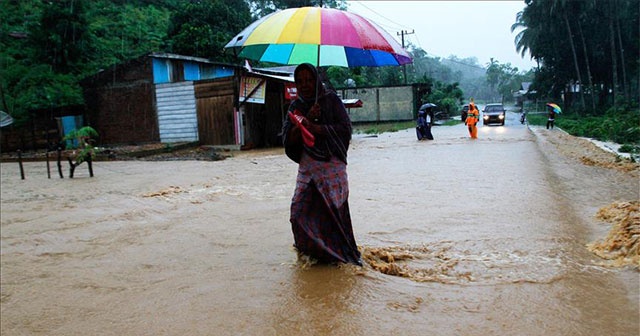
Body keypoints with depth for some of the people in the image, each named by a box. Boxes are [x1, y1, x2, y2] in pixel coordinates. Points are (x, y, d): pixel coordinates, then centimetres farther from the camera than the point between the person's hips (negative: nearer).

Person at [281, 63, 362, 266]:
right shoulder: (296, 106, 13)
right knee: (300, 210, -1)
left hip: (332, 165, -4)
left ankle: (339, 253, 9)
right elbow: (288, 139, 3)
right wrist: (306, 119, -11)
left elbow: (345, 128, -9)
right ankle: (311, 253, 17)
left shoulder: (331, 99, 2)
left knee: (332, 210, -7)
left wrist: (314, 127, -14)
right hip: (307, 167, 4)